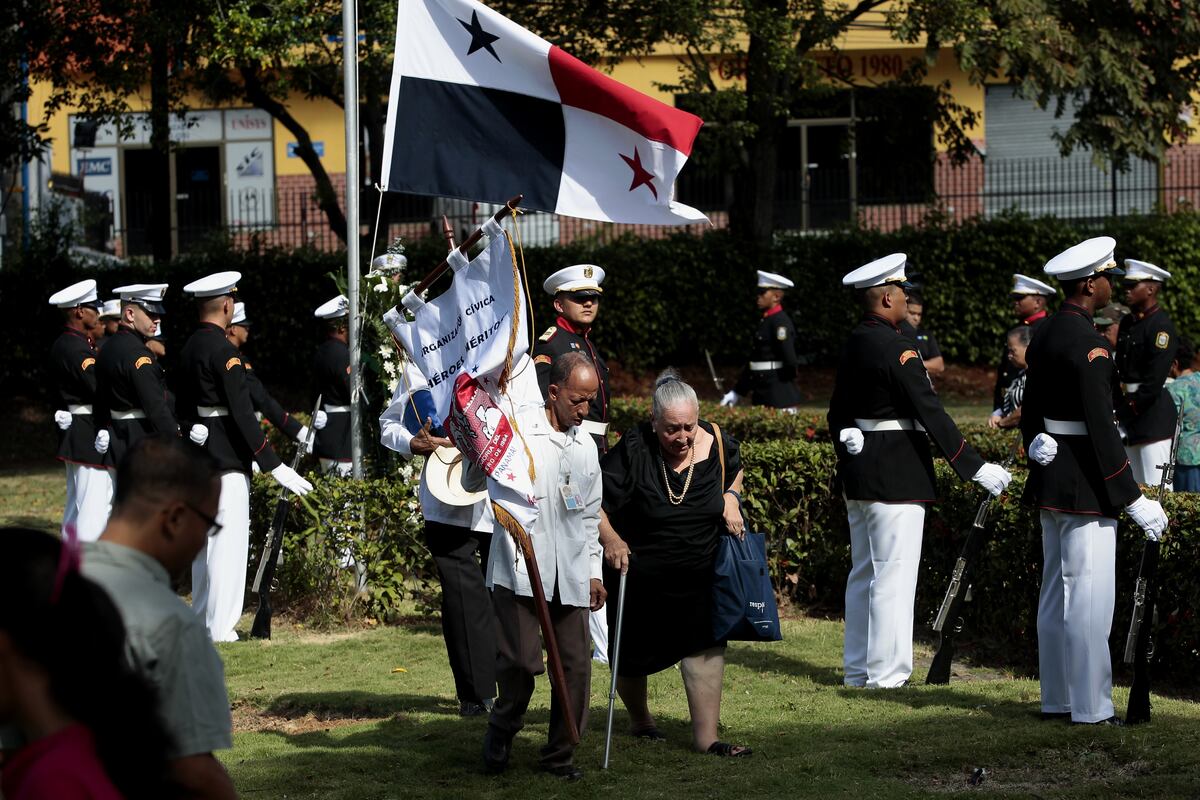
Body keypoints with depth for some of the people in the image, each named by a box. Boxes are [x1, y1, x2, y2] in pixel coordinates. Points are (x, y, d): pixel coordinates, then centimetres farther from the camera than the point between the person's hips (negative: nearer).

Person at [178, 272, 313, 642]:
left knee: (205, 538, 17)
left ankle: (202, 618, 25)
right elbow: (242, 413, -21)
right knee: (230, 539, -6)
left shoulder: (189, 348, 10)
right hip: (227, 459, -9)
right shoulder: (223, 350, -17)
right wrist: (275, 466, -20)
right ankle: (221, 630, -6)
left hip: (199, 455, 9)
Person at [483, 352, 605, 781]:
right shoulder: (517, 431, -2)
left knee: (576, 665, 1)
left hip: (570, 575, 5)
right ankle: (501, 731, 16)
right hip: (518, 569, -5)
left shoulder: (587, 447, 18)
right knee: (521, 661, -11)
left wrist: (593, 571, 20)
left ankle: (560, 754, 14)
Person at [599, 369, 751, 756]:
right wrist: (609, 538, -31)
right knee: (633, 656, 13)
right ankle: (639, 718, 41)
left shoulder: (716, 443, -8)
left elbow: (735, 470, 16)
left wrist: (731, 498, -3)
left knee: (706, 646, -9)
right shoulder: (633, 450, -21)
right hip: (641, 575, -2)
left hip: (700, 575, 2)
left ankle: (706, 737, -6)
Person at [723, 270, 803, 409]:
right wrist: (737, 392, 20)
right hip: (762, 392, 10)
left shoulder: (781, 322, -13)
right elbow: (753, 361, 20)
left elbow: (790, 358, -19)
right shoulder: (765, 321, 15)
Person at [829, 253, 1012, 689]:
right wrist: (975, 468, -16)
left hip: (858, 473, 9)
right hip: (897, 477, -9)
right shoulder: (896, 348, -17)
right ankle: (886, 674, -3)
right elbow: (930, 413, -19)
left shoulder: (854, 344, 9)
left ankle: (858, 669, 20)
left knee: (863, 574, 14)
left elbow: (837, 414, 16)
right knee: (893, 577, -5)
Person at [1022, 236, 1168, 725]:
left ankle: (1056, 699, 19)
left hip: (1050, 480, 9)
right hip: (1086, 482, -9)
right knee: (1090, 595, -5)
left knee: (1056, 591, 13)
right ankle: (1091, 708, -3)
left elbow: (1030, 413, 16)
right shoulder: (1088, 345, -18)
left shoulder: (1043, 336, 10)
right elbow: (1101, 428, -21)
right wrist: (1134, 500, -18)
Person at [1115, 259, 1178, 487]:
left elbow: (1154, 381, -17)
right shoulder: (1128, 323, 14)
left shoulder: (1161, 325, -12)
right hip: (1130, 414, 9)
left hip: (1153, 413, -9)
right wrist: (1118, 408, 7)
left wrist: (1129, 410, -14)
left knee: (1156, 488, -10)